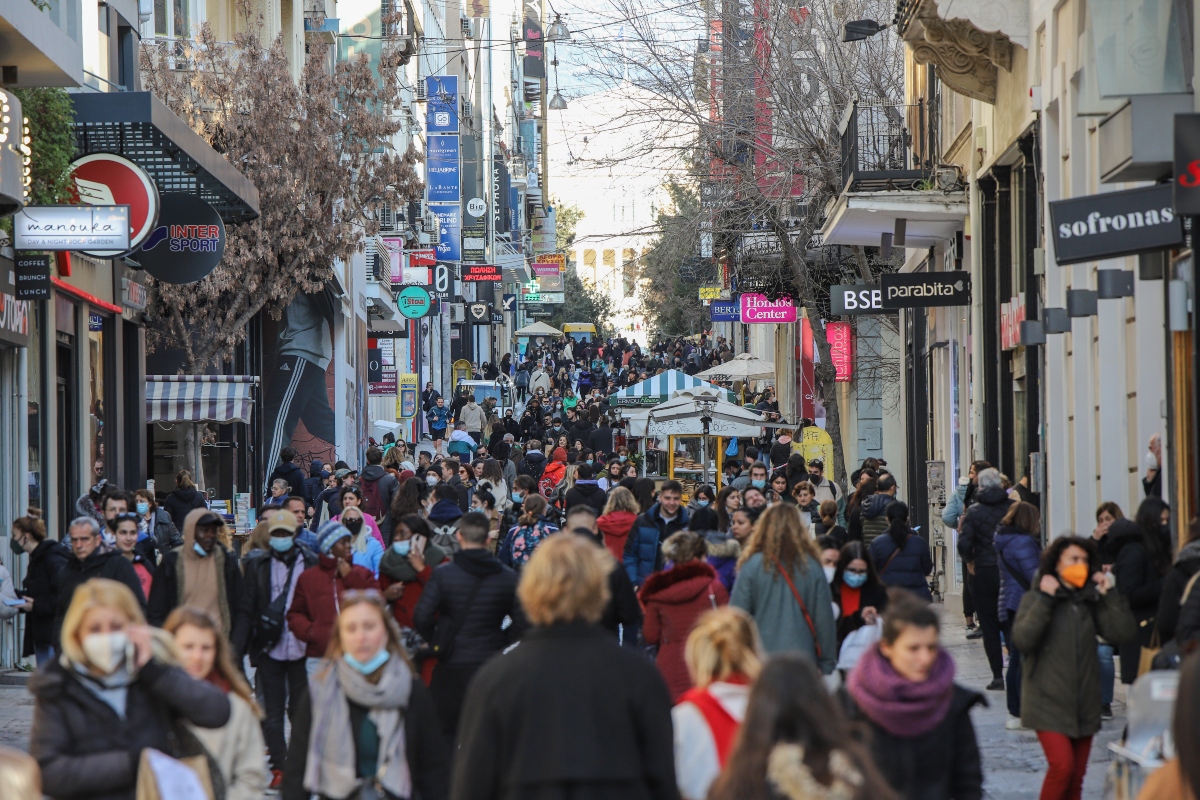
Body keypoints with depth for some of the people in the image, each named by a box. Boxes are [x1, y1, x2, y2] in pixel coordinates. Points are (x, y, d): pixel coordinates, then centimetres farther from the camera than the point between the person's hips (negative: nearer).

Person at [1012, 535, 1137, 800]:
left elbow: (1125, 633, -2)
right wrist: (1045, 600, -19)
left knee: (1076, 778, 7)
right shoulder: (1035, 599, -3)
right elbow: (1022, 639, -19)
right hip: (1048, 701, -5)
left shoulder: (1091, 601, 8)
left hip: (1084, 705, 5)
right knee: (1062, 765, -20)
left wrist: (1110, 595, -4)